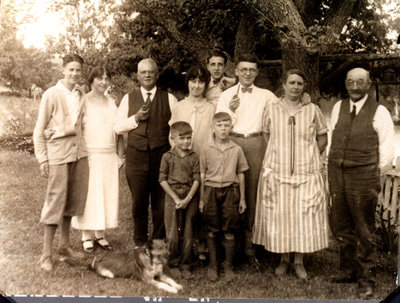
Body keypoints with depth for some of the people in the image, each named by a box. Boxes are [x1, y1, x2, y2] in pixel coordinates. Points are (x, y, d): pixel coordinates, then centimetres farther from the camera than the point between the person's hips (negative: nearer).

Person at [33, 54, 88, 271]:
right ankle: (46, 255, 6)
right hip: (57, 153, -5)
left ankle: (64, 245, 27)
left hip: (78, 153, 5)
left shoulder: (81, 95, 8)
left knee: (72, 201, 12)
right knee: (55, 202, -4)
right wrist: (42, 158, -9)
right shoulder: (51, 95, -6)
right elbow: (39, 129, -4)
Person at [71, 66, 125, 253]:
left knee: (107, 196, 7)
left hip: (109, 157, 5)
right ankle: (86, 236, 12)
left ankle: (100, 234, 18)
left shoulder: (112, 103, 11)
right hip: (89, 156, -5)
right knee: (88, 195, 0)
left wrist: (120, 155, 8)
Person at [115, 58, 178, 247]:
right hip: (136, 155, 1)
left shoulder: (169, 99, 6)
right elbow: (118, 127, 8)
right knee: (139, 202, 8)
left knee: (161, 201, 4)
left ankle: (158, 242, 18)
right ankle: (140, 243, 22)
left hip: (162, 155, -1)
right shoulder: (129, 98, 10)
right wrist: (136, 118, -8)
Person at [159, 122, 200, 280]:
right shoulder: (167, 157, 0)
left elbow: (196, 179, -1)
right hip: (172, 197, -1)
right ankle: (174, 264, 18)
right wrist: (176, 198, -10)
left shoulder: (194, 157, 3)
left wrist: (187, 199, -12)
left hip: (190, 198, 1)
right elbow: (162, 179, -3)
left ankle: (185, 266, 18)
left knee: (188, 235, 6)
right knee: (173, 235, -1)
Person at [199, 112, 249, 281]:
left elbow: (240, 174, 8)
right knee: (212, 231, 6)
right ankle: (212, 265, 19)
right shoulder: (207, 150, 2)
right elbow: (202, 175, 5)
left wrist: (242, 198, 9)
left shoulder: (236, 150, 3)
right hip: (211, 191, 0)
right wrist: (201, 199, 4)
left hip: (230, 191, 0)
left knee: (229, 231, 3)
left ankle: (228, 266, 17)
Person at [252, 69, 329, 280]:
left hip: (307, 172, 0)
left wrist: (310, 157, 4)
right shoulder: (272, 109, 3)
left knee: (304, 215, 2)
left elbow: (322, 137, 10)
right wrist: (278, 154, 7)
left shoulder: (312, 110, 1)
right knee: (279, 216, 4)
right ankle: (284, 259, 20)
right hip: (277, 171, 1)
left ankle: (299, 261, 15)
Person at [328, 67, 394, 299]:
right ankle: (349, 270, 32)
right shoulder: (338, 108, 8)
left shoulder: (379, 112, -4)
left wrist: (375, 176, 0)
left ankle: (366, 280, 16)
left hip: (363, 177, -5)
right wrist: (334, 166, 10)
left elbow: (387, 150, -2)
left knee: (365, 231, 3)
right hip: (337, 175, 5)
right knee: (340, 226, 14)